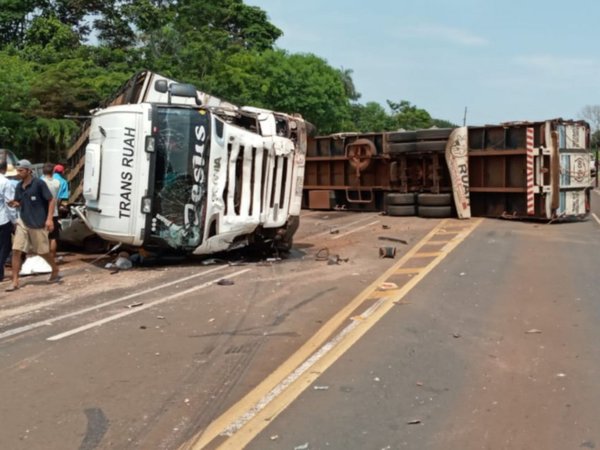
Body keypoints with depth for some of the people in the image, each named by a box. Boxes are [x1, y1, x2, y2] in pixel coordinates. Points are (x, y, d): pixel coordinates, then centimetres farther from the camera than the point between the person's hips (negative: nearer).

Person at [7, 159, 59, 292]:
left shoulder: (39, 183, -12)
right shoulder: (19, 186, 6)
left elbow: (51, 200, -11)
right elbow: (19, 204, 17)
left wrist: (49, 219, -18)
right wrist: (14, 204, -8)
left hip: (38, 224, -5)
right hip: (23, 222, 6)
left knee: (42, 251, 7)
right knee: (16, 251, -2)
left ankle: (55, 270, 33)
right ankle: (15, 282, 3)